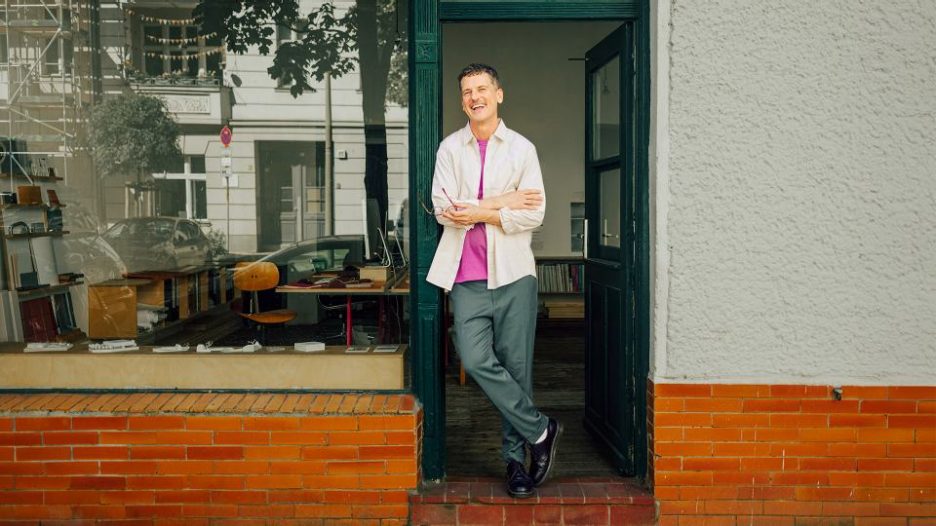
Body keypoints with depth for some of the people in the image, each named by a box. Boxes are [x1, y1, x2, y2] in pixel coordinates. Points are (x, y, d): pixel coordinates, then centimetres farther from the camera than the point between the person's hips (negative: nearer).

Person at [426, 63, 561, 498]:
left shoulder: (522, 148, 8)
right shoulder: (450, 148, 10)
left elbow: (535, 214, -2)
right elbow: (443, 209, -2)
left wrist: (479, 212, -10)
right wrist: (504, 202, -7)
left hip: (512, 271, -1)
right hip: (467, 274, 1)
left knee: (516, 366, 2)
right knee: (475, 360, -12)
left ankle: (516, 455, 16)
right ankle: (540, 431, 5)